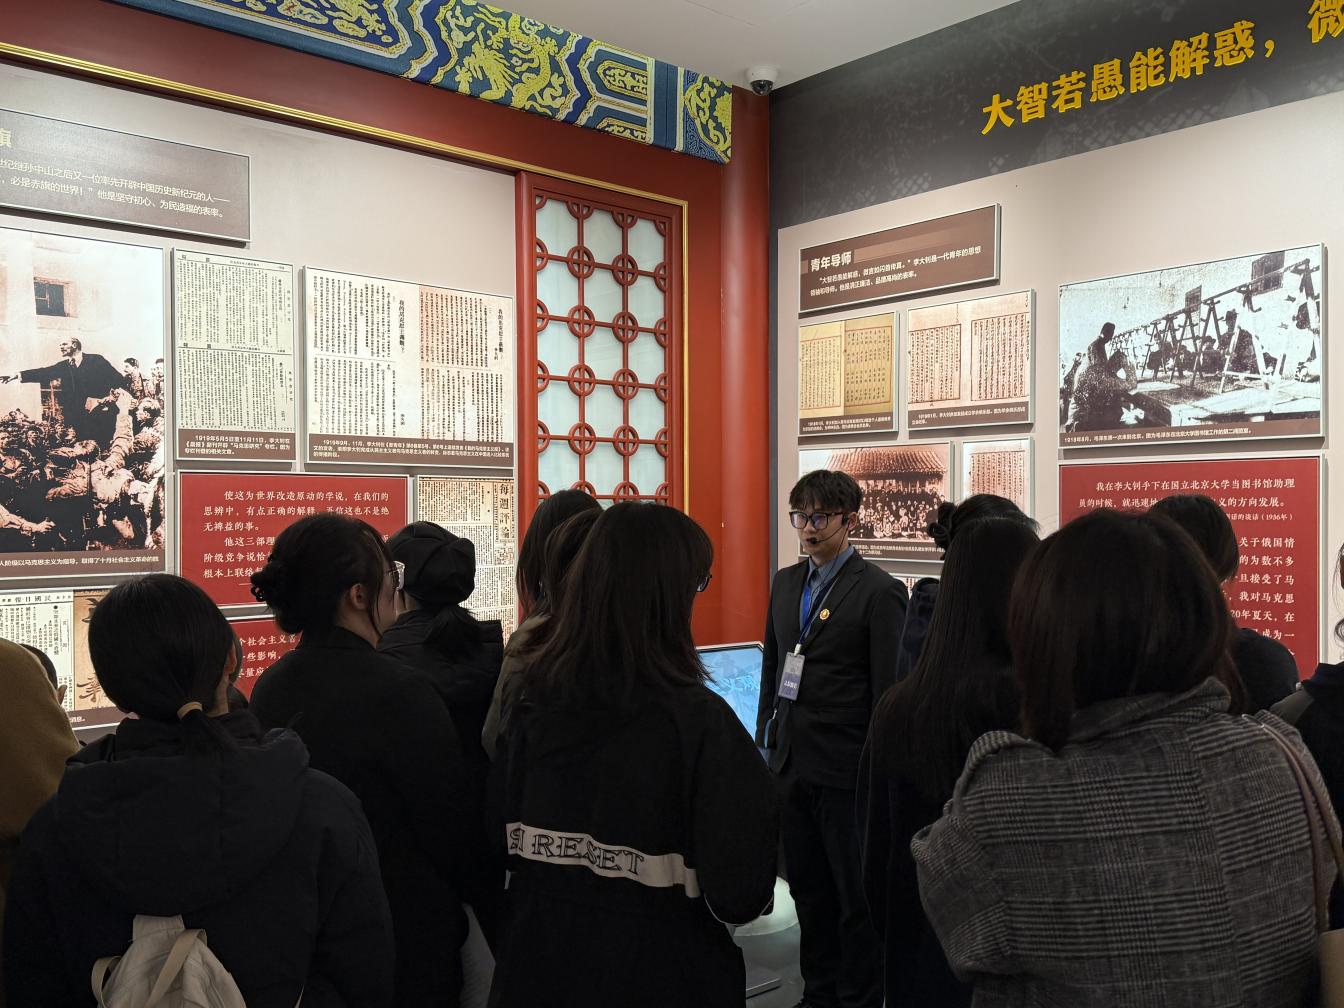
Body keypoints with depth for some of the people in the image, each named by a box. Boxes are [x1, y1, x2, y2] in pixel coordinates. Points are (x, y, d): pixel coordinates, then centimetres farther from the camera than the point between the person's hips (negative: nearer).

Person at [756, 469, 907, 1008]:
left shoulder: (879, 591, -10)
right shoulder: (785, 583, 10)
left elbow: (888, 689, -11)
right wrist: (766, 737, 13)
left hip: (845, 767, -6)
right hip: (791, 761, 6)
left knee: (856, 898, 7)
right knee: (808, 888, 18)